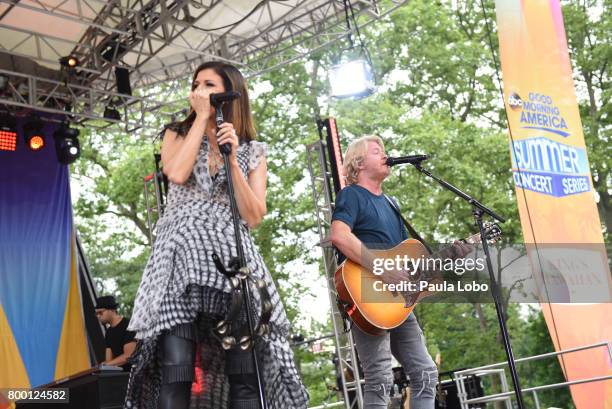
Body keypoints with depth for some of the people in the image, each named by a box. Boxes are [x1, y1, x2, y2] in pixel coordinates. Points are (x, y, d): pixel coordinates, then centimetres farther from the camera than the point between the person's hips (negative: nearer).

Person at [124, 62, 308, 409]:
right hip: (182, 256, 0)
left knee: (247, 375, -10)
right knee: (176, 373, -16)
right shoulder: (177, 134, 18)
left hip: (234, 258, 1)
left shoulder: (253, 151, 16)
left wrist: (232, 159, -3)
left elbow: (254, 217, 3)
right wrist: (201, 118, 2)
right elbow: (177, 173, -6)